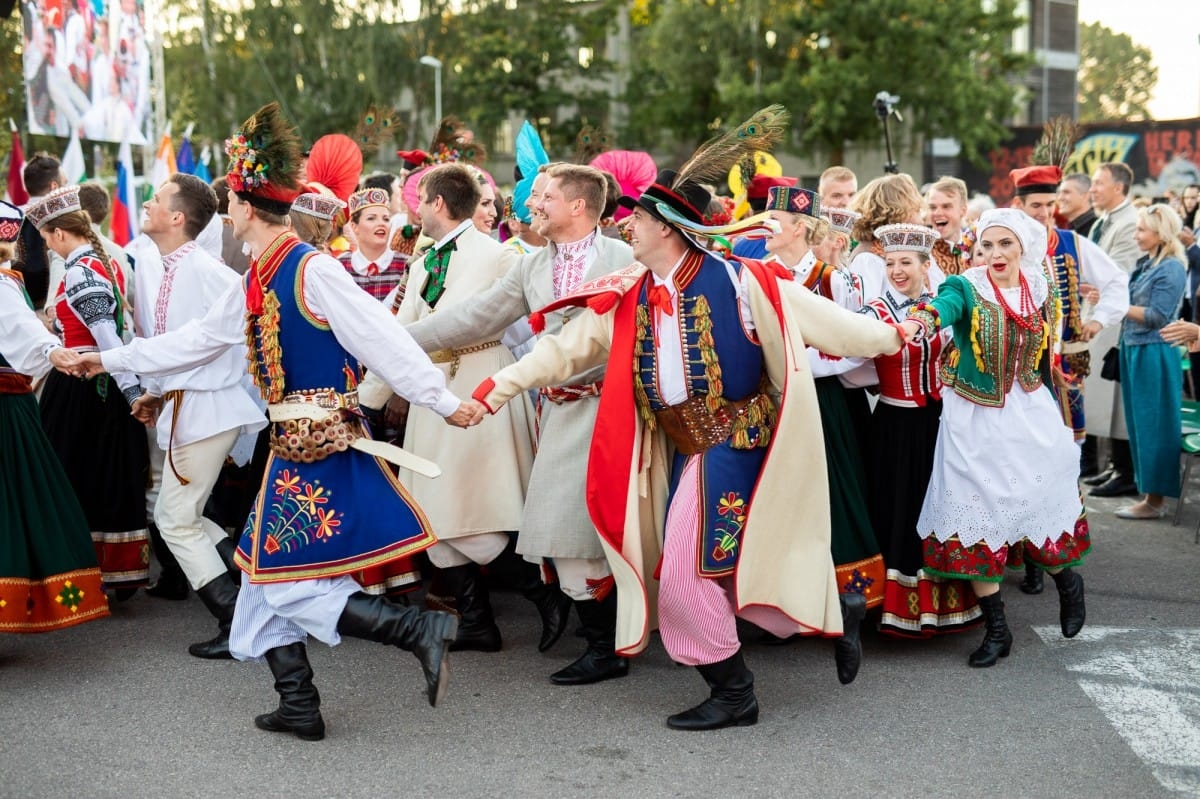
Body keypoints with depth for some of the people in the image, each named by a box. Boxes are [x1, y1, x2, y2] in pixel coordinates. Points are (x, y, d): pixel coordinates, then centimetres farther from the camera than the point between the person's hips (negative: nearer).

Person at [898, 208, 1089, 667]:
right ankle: (996, 629, 10)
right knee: (975, 512, -1)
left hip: (1031, 415, 2)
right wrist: (918, 322, -55)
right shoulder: (966, 288, -9)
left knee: (1041, 502, 4)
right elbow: (943, 306, -33)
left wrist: (1055, 414, 17)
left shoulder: (1039, 289, 3)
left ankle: (1067, 581, 37)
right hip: (976, 419, -2)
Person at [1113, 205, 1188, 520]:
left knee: (1154, 425, -2)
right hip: (1134, 350, 9)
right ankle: (1148, 492, 21)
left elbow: (1156, 316, -17)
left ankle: (1155, 500, 5)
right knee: (1140, 423, 13)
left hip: (1154, 355, -9)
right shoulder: (1145, 264, 12)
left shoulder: (1172, 269, -13)